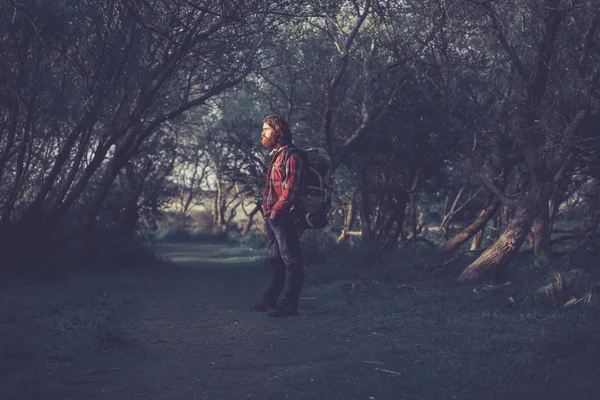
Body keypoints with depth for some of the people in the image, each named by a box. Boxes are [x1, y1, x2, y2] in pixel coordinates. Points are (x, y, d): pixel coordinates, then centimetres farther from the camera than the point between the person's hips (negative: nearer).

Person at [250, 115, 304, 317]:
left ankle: (290, 304, -3)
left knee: (291, 261, -4)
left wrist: (276, 209, -18)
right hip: (271, 216, 10)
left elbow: (291, 187, -17)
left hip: (283, 216, -10)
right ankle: (270, 300, 20)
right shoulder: (275, 155, 18)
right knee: (275, 260, 14)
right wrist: (266, 208, 13)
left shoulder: (290, 155, -10)